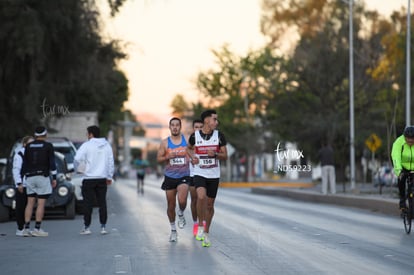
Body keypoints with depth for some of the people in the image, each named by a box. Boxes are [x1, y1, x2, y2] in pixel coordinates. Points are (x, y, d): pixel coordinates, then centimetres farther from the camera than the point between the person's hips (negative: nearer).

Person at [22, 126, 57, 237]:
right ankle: (37, 229, -6)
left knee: (30, 203, 7)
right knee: (41, 204, -2)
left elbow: (24, 163, 7)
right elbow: (52, 163, -7)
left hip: (30, 177, 4)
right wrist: (54, 178, -2)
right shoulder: (48, 146, -2)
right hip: (43, 177, -4)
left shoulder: (28, 146, 8)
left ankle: (26, 229, 3)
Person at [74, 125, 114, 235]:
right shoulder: (106, 145, 7)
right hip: (102, 179, 4)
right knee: (102, 203, 7)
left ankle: (87, 227, 2)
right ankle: (103, 227, 7)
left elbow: (77, 158, -16)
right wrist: (109, 177, 19)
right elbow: (111, 162, 11)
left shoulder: (87, 145, -8)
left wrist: (77, 168, 4)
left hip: (89, 178, -4)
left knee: (88, 203, 1)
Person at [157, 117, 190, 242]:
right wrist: (168, 157, -14)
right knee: (171, 205, 6)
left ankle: (181, 214, 11)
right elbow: (159, 159, 4)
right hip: (169, 177, 1)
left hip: (183, 176, -1)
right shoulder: (165, 142, 2)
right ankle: (173, 230, 22)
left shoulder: (187, 140, 1)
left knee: (182, 201, -23)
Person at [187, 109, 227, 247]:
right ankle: (200, 226, -10)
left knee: (210, 205, 8)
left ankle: (206, 233, 25)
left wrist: (215, 154, -18)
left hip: (214, 175, 2)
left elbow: (225, 156, 2)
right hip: (199, 173, -2)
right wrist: (192, 157, -4)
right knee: (201, 197, -28)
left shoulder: (219, 135, -3)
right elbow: (189, 148, 17)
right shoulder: (195, 135, -5)